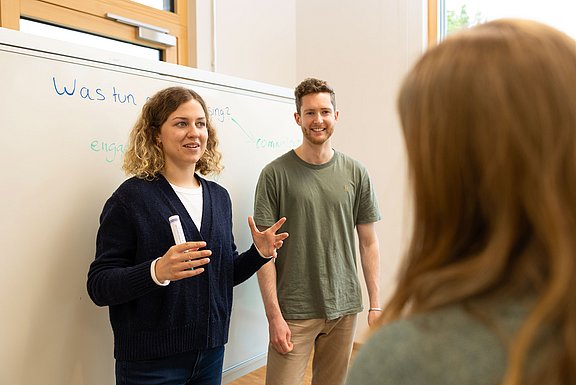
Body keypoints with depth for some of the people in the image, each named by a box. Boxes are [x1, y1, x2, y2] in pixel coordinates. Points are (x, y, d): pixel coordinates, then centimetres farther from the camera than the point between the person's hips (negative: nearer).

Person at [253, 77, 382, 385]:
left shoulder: (356, 173, 3)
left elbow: (368, 242, 7)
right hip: (294, 311, -3)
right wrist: (274, 315, -11)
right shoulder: (275, 174, -6)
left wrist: (375, 304, 3)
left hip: (345, 308, 3)